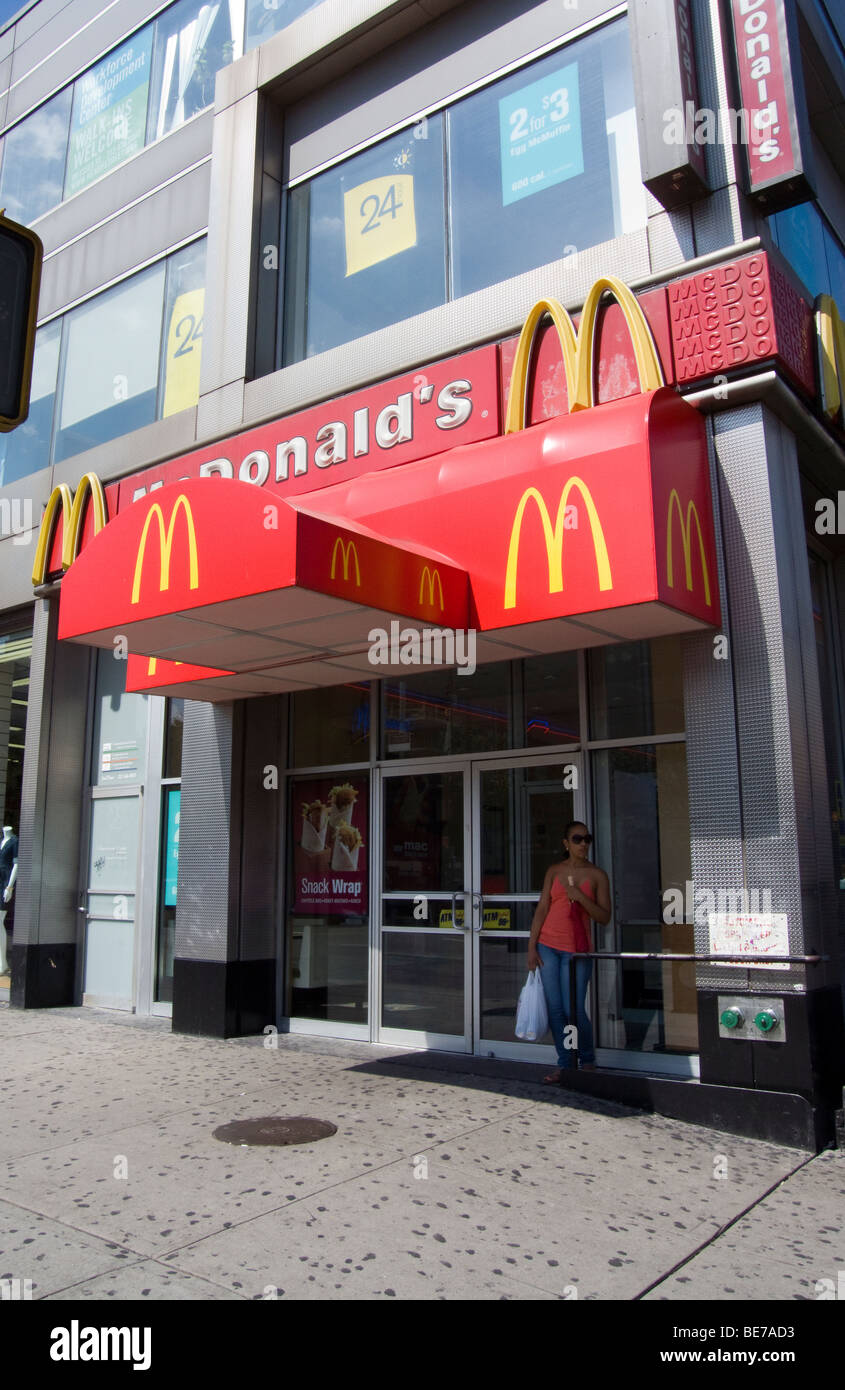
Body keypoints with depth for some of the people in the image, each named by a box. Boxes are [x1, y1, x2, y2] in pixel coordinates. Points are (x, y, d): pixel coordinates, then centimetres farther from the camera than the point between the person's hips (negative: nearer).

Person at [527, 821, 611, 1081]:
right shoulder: (554, 871, 8)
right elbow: (542, 909, 6)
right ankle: (565, 1064, 17)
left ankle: (587, 1061, 19)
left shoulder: (597, 875, 2)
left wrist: (581, 897, -17)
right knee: (555, 1009, 3)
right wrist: (531, 947, 0)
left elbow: (604, 917, -2)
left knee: (574, 1010, -5)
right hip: (548, 945, 2)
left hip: (577, 949, -2)